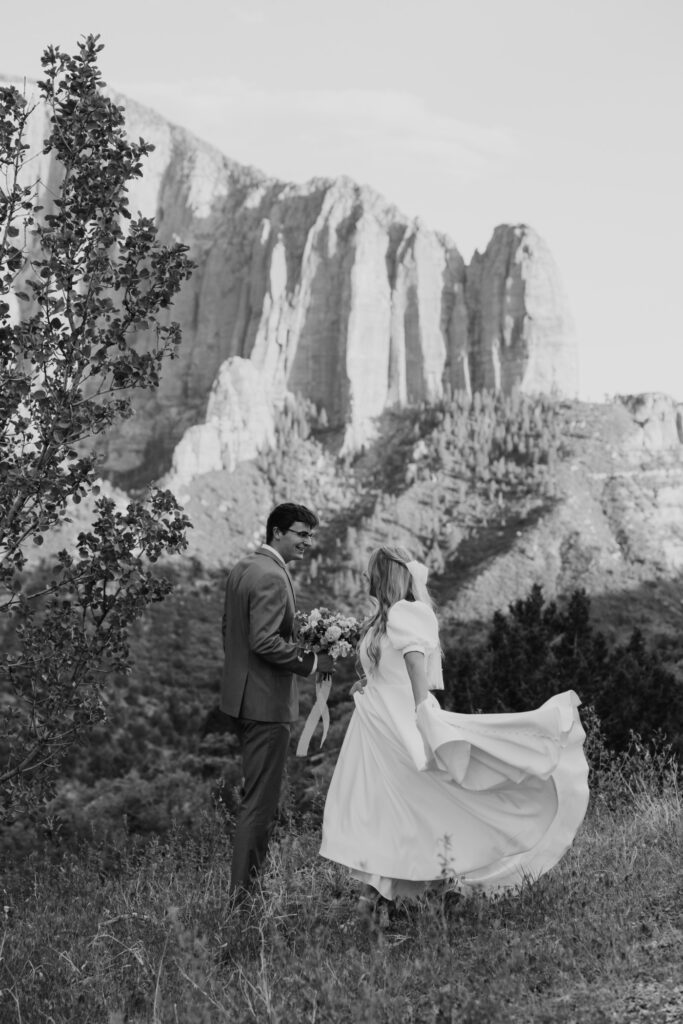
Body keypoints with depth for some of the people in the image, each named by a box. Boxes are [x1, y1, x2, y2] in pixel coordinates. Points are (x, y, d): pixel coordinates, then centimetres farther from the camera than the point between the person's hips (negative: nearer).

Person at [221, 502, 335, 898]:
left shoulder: (242, 568, 13)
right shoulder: (272, 576, -18)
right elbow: (265, 642, -24)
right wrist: (312, 662, -16)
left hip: (240, 696, 10)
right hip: (267, 701, -10)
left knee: (258, 795, 19)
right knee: (261, 802, -4)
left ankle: (246, 885, 26)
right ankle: (243, 891, 1)